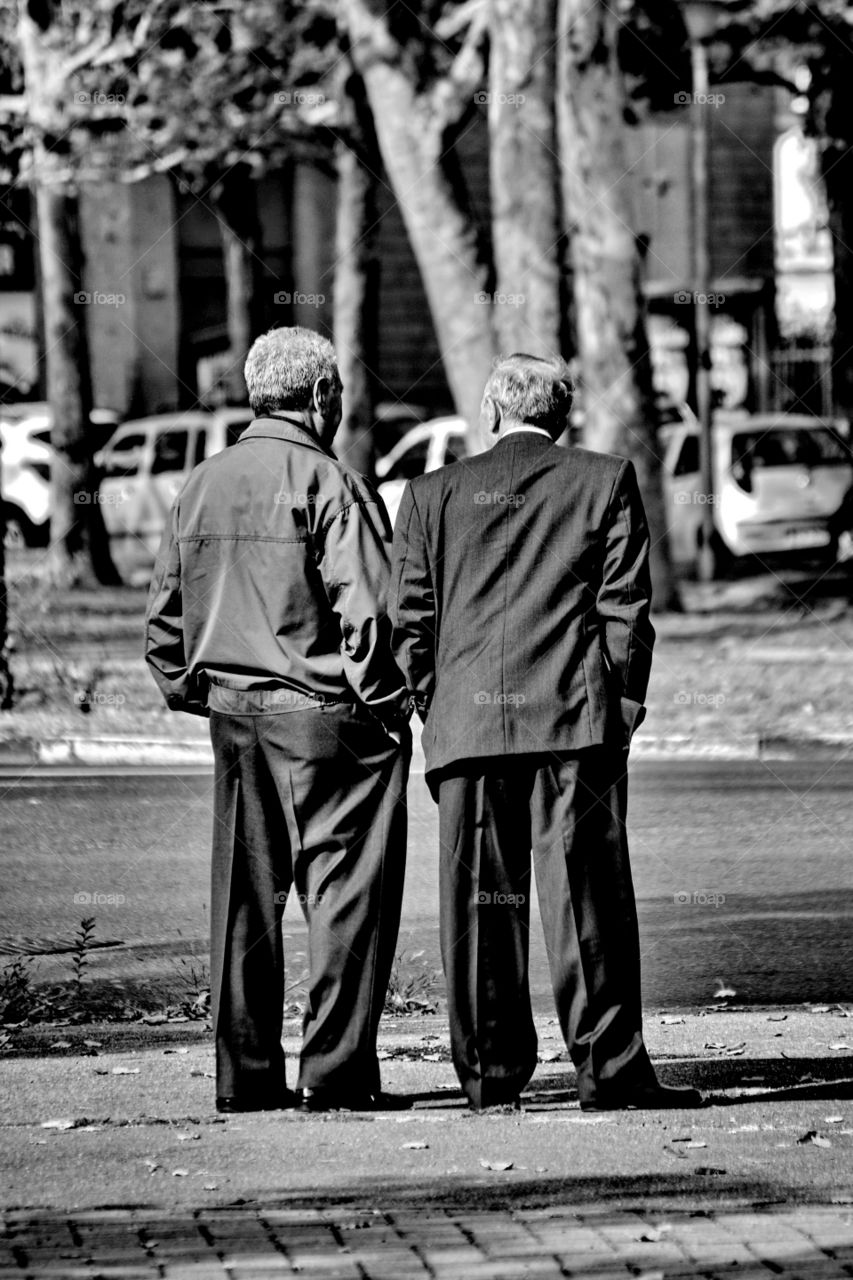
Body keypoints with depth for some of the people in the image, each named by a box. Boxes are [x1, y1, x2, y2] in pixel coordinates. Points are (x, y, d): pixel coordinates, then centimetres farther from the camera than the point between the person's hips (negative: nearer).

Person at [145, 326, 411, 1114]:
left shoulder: (202, 488, 10)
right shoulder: (330, 487, -11)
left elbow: (164, 618, 13)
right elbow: (367, 612, -17)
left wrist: (194, 693, 18)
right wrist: (380, 702, -8)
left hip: (234, 718, 7)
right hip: (325, 715, -6)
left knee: (244, 897, 11)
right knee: (346, 891, 0)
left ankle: (246, 1073, 13)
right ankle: (335, 1070, -3)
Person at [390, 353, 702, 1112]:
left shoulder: (433, 494, 9)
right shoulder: (605, 481, 4)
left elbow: (410, 622, 6)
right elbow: (626, 609, 0)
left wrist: (436, 713, 12)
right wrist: (621, 708, 6)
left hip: (467, 725, 2)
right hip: (577, 719, -2)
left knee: (480, 903, 5)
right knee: (589, 898, -1)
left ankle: (492, 1073, 5)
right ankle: (609, 1069, -3)